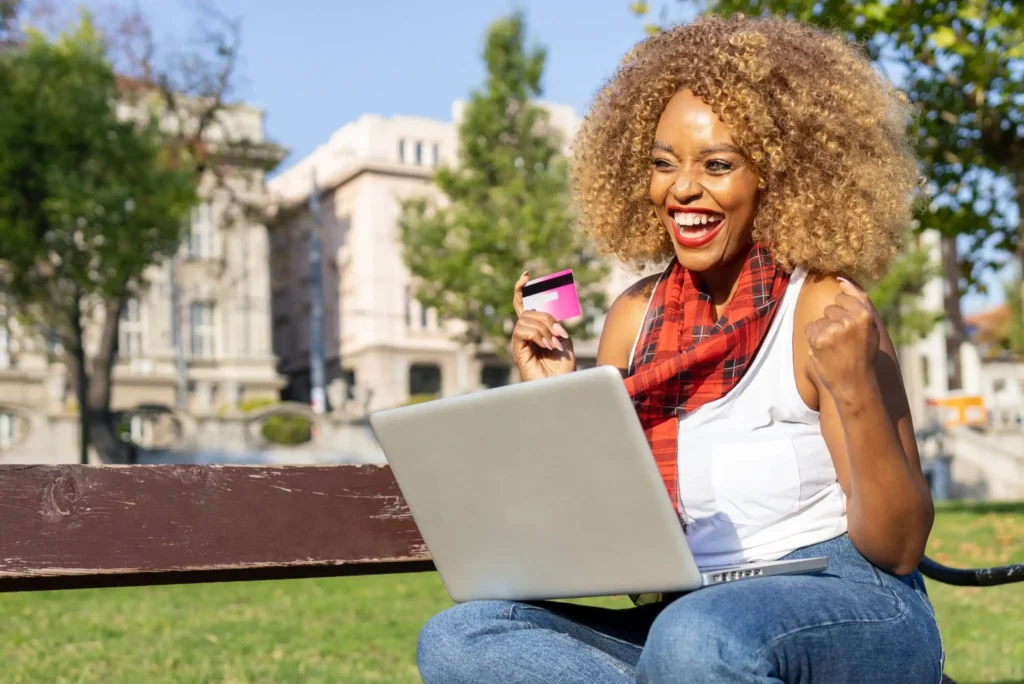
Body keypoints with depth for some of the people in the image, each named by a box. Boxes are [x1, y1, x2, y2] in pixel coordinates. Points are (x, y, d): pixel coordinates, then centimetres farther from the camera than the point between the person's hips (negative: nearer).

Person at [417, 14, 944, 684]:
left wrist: (856, 393, -24)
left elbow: (899, 549, -10)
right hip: (685, 618, 6)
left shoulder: (824, 312, -8)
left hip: (849, 617, -6)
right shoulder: (635, 317, 7)